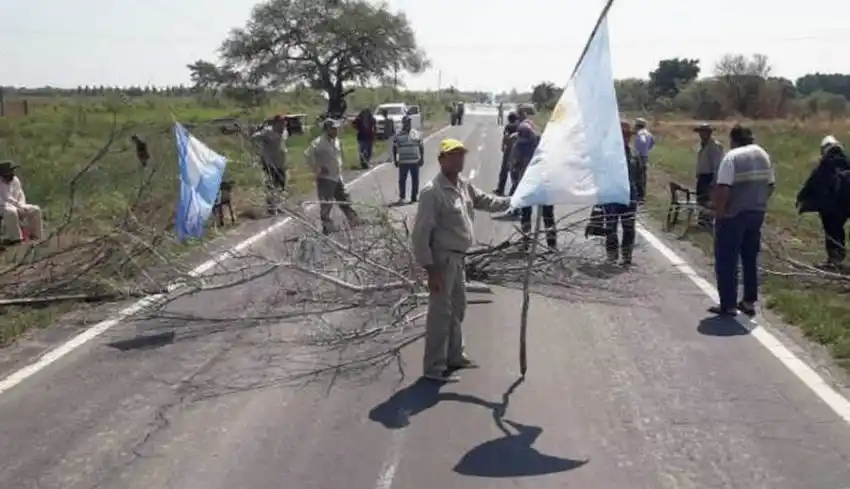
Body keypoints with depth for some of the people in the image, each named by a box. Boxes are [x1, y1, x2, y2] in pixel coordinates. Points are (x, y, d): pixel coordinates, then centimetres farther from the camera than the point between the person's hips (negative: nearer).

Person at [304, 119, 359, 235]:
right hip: (325, 179, -8)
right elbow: (307, 155, -25)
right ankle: (327, 228, 7)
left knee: (345, 201, 17)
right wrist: (318, 169, -20)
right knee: (326, 205, -1)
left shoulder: (336, 141, 7)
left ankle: (354, 221, 30)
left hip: (338, 177, 8)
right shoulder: (319, 143, -18)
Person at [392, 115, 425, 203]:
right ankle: (401, 197, 7)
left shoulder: (416, 134, 7)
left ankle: (414, 197, 13)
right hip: (403, 162, -1)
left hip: (415, 162, 2)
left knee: (415, 180, 4)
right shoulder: (397, 135, 3)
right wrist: (395, 160, 1)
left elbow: (421, 147, 10)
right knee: (402, 180, -2)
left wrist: (422, 158, 2)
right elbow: (394, 149, 6)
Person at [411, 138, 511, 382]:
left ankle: (454, 355, 36)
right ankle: (434, 367, 7)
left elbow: (486, 201, 20)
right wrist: (430, 268, -22)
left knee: (457, 307, 20)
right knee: (440, 312, -3)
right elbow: (421, 233, -21)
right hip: (442, 258, -9)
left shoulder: (464, 185, 7)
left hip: (457, 257, 10)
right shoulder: (432, 191, -20)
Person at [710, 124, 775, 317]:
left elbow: (723, 190, -21)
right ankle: (749, 302, 21)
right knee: (750, 260, 16)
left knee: (726, 261, 2)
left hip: (733, 215, -7)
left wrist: (718, 215, -14)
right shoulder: (763, 155, 8)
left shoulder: (732, 157, -15)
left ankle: (728, 305, 4)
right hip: (757, 213, 7)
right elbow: (770, 185, 12)